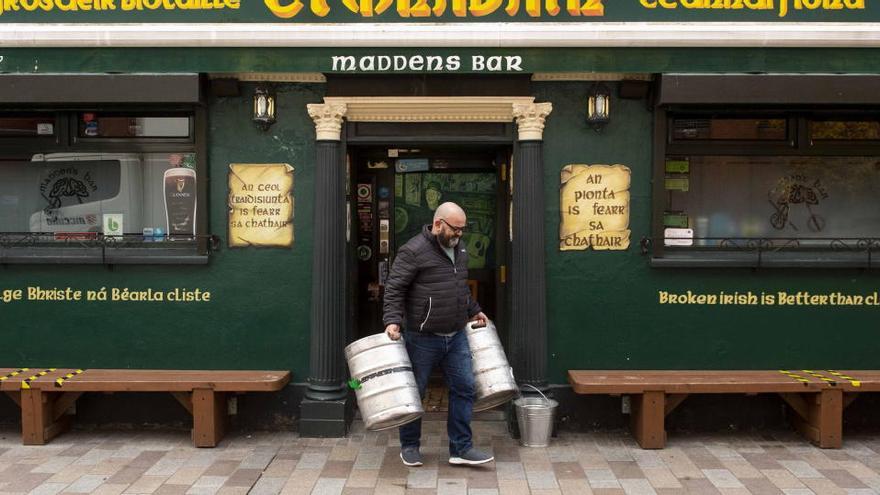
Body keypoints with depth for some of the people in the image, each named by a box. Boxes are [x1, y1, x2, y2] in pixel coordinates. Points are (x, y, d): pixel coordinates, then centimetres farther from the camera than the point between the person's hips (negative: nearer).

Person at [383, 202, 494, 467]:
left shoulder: (459, 250, 11)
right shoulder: (413, 251, -14)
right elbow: (394, 288, -15)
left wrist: (473, 311, 27)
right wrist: (393, 320, -25)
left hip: (456, 336, 7)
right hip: (422, 339, -7)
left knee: (464, 388, 4)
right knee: (414, 392, 7)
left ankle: (461, 448, 14)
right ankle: (409, 446, 25)